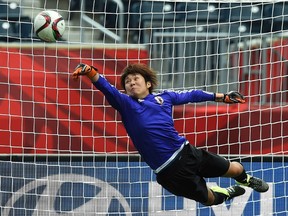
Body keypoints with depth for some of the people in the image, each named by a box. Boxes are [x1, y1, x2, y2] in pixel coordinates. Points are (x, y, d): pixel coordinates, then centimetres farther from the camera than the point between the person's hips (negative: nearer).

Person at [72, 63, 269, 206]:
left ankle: (246, 179, 52)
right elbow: (107, 88, -21)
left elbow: (191, 95, 21)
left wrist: (222, 97, 27)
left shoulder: (164, 97, 7)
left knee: (236, 170, 14)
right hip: (170, 171, -4)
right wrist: (90, 72, -39)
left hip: (187, 152, 4)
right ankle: (228, 193, 41)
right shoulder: (125, 104, -4)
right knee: (209, 198, 4)